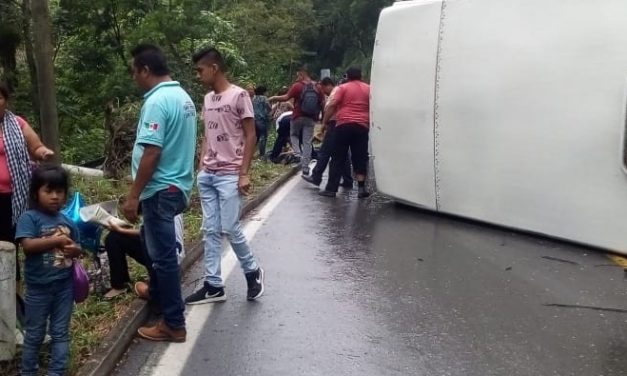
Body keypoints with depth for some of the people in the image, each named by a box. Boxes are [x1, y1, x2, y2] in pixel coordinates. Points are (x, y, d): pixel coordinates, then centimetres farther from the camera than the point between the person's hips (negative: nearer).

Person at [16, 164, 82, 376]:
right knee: (34, 334, 11)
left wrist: (75, 250, -12)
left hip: (64, 285, 4)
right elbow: (28, 245, -22)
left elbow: (76, 247, 11)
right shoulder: (29, 218, -10)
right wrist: (57, 240, -23)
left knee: (60, 333, 11)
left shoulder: (67, 221, 4)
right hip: (39, 287, -4)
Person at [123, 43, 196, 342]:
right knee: (155, 241, 28)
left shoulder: (157, 101, -20)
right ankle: (157, 290, 47)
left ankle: (173, 324, 7)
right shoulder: (183, 96, 9)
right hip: (178, 185, 10)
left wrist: (133, 196, -21)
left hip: (161, 190, -10)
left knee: (163, 253, -1)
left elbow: (151, 153, -26)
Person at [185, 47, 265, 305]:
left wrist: (244, 174, -13)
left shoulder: (239, 96, -8)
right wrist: (200, 168, 11)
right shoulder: (208, 100, 13)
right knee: (210, 231, 6)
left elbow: (250, 136, -9)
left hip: (229, 175, -7)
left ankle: (252, 272, 18)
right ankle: (214, 286, 12)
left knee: (230, 229, -6)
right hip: (207, 175, 7)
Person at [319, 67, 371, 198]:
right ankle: (361, 188, 0)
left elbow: (332, 105, -7)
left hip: (344, 125, -2)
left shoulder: (343, 88, 3)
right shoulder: (368, 89, 14)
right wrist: (370, 123, 29)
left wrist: (325, 121, -2)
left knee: (338, 158, 2)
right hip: (362, 126, 2)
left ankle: (331, 189, 1)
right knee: (360, 158, 6)